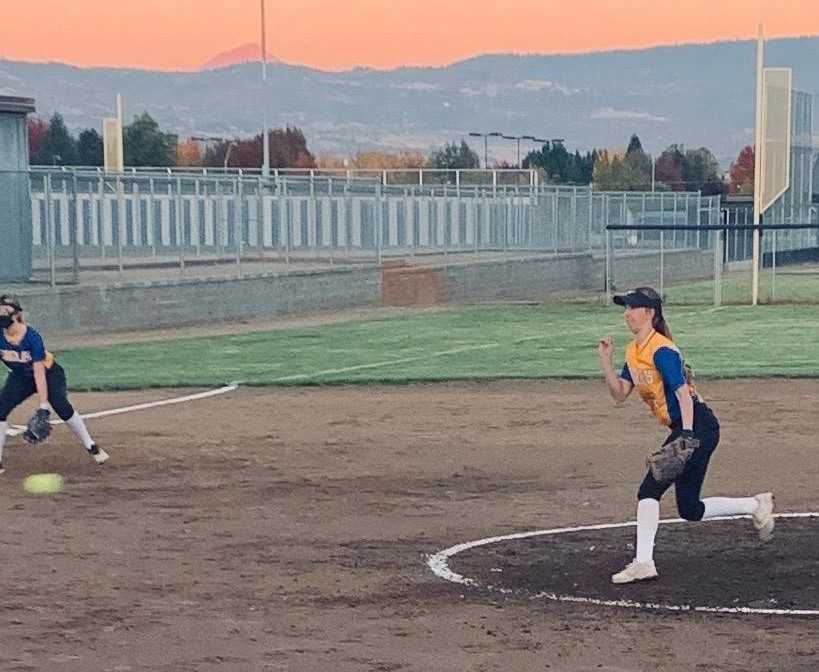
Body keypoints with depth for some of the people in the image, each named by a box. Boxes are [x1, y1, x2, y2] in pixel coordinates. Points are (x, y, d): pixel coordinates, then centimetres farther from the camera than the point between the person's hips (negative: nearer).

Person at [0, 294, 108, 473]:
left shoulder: (32, 337, -30)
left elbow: (39, 372, -30)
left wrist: (43, 406, -33)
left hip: (49, 373, -4)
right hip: (20, 378, 4)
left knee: (62, 407, -21)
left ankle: (91, 447, -4)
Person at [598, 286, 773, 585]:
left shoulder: (661, 350, -16)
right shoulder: (633, 352, 12)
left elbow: (684, 393, -22)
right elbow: (620, 393, 10)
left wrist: (687, 436, -30)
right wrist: (605, 360, -1)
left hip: (699, 426, -10)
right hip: (683, 430, 10)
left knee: (649, 490, -14)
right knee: (690, 511, 13)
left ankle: (643, 562, -13)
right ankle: (757, 505, 26)